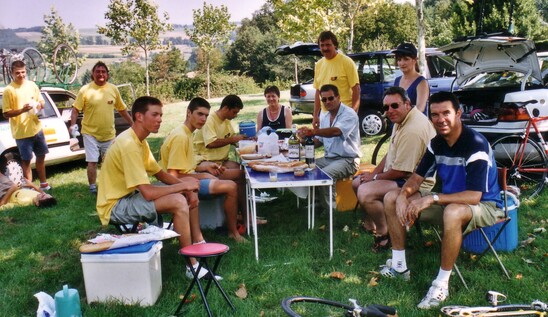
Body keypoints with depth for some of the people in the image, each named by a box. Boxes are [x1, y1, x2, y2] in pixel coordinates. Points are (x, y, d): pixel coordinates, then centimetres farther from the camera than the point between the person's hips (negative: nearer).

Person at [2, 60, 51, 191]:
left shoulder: (32, 85, 3)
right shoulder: (8, 90, -11)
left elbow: (41, 102, 15)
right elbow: (6, 113, -11)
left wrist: (39, 106, -8)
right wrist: (22, 110, -26)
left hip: (36, 128, 5)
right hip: (21, 132, -5)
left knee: (41, 156, 17)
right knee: (26, 161, 3)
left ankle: (43, 184, 34)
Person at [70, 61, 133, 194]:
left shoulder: (113, 89, 3)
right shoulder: (85, 90, -7)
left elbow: (122, 109, 11)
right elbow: (75, 109, -6)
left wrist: (133, 124, 11)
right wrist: (73, 125, -20)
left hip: (109, 134, 4)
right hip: (90, 133, -3)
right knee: (92, 162, -5)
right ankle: (92, 187, 10)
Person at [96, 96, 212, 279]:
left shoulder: (140, 140, 5)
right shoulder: (129, 144, -26)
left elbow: (160, 174, 13)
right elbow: (148, 192, -31)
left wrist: (187, 188, -5)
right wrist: (184, 185, -18)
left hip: (130, 196, 10)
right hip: (115, 207, -10)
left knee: (189, 192, 8)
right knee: (178, 201, -28)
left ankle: (198, 243, 16)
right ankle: (193, 267, -19)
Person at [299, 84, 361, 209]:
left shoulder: (349, 114, -14)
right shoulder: (325, 117, 12)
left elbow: (336, 131, -34)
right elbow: (319, 140, 16)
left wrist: (312, 131, -49)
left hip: (347, 160, -8)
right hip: (328, 158, 8)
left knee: (324, 175, -31)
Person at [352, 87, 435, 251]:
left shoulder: (413, 130, -29)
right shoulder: (401, 119, 5)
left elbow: (400, 171, -26)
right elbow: (390, 154, 16)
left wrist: (375, 177, -10)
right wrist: (373, 173, 6)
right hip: (400, 176, 11)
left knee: (365, 193, -28)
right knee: (357, 182, 17)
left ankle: (384, 234, -7)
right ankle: (370, 224, 31)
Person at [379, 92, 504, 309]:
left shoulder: (476, 145, -25)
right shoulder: (436, 143, -1)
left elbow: (474, 197, -31)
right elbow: (417, 177, 4)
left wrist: (432, 198, -36)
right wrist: (403, 195, -18)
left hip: (484, 206, -8)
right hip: (448, 201, 8)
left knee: (453, 212, -43)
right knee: (391, 198, -1)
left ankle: (442, 284, -27)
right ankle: (399, 266, 7)